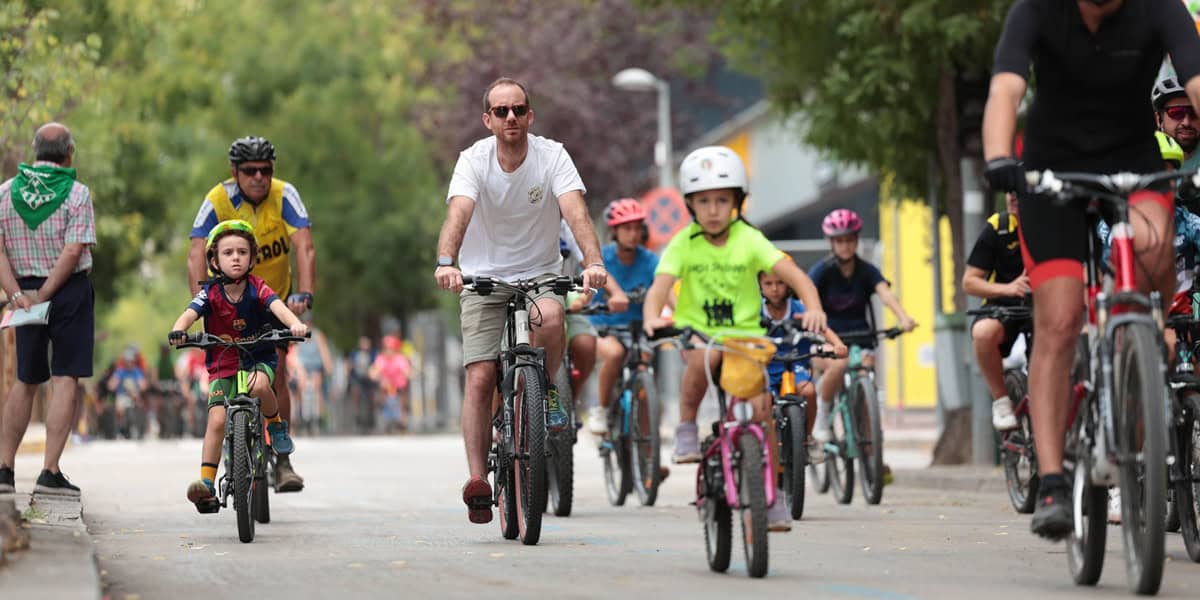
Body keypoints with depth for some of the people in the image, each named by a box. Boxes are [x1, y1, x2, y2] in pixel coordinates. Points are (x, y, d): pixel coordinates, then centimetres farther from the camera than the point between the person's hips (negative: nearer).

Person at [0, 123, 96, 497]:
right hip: (70, 292, -4)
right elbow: (73, 252, -15)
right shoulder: (76, 193, -7)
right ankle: (50, 472, -8)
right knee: (65, 380, -2)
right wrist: (43, 296, -13)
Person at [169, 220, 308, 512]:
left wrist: (295, 324, -50)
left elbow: (278, 306, -28)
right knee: (217, 420, -16)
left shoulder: (257, 289, -11)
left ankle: (276, 424, -5)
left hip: (259, 358, -1)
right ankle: (207, 483, -13)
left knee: (259, 385, -35)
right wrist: (178, 331, -48)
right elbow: (190, 313, -24)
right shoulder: (210, 293, -9)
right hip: (222, 366, 1)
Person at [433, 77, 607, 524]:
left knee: (550, 317, -35)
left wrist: (593, 262, -44)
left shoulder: (552, 156, -12)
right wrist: (446, 262, -49)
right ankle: (478, 479, -7)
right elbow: (458, 214, -29)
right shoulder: (474, 160, -13)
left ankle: (547, 390, -6)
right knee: (480, 378, -11)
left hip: (540, 273, 0)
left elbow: (576, 212, -25)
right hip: (484, 278, 0)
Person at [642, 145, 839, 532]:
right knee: (704, 356, -37)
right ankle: (687, 427, -13)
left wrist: (813, 307, -32)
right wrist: (652, 318, -37)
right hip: (696, 332, -1)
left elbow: (793, 275, -13)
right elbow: (659, 287, -15)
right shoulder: (684, 243, -4)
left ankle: (772, 493, -1)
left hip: (745, 333, 1)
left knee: (761, 406, -16)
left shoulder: (749, 240, -4)